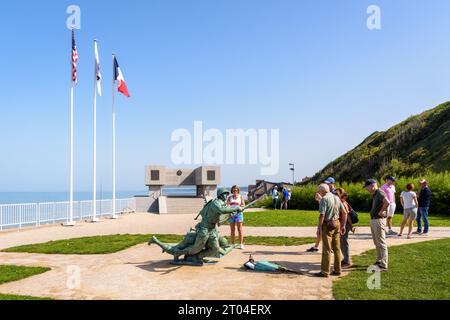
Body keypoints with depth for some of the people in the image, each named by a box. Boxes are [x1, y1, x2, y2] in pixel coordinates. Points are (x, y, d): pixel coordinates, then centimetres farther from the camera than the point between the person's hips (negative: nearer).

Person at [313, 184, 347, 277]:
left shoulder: (324, 199, -12)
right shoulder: (336, 198, 11)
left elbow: (322, 215, -19)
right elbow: (344, 212, 12)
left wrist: (319, 228, -14)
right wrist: (343, 225, 16)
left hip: (328, 225, -7)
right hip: (337, 224, 7)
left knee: (326, 249, -2)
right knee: (337, 248, 14)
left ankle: (325, 272, 2)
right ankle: (337, 270, 20)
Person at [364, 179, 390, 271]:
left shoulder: (380, 193, -15)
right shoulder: (374, 195, 15)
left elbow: (387, 202, -34)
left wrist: (381, 211, -23)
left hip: (379, 220, -11)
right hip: (373, 220, 11)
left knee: (381, 243, -7)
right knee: (376, 243, 19)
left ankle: (383, 265, -3)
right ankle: (379, 261, 30)